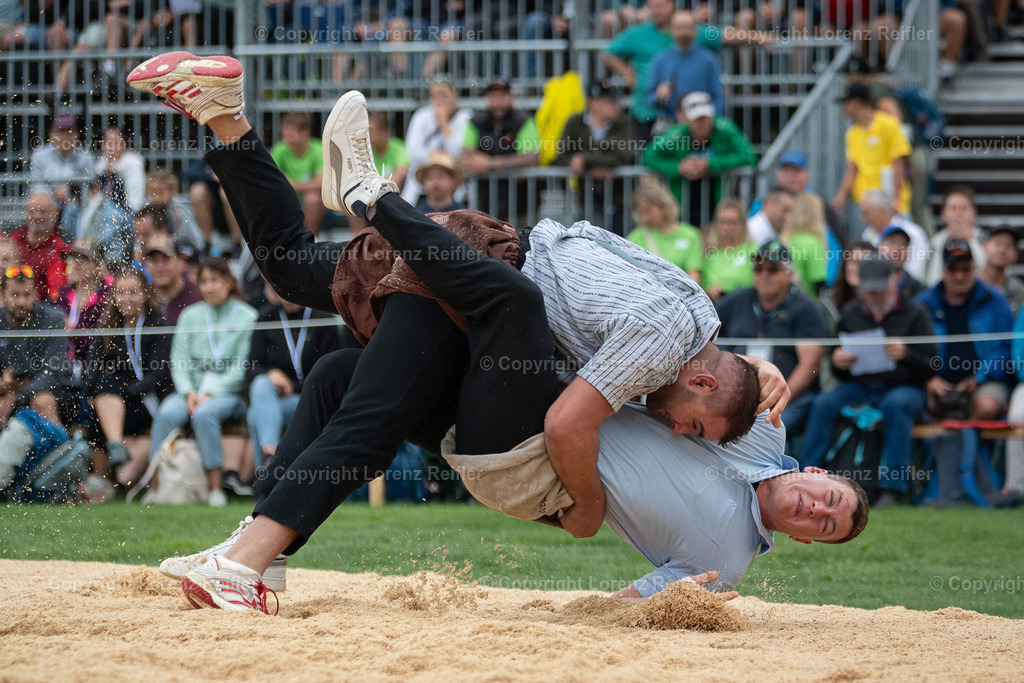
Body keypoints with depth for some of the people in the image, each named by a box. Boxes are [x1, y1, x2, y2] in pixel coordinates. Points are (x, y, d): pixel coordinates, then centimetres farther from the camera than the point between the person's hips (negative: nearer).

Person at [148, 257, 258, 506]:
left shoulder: (247, 317, 3)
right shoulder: (190, 316, 14)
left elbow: (242, 369, -4)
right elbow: (178, 362, 7)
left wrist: (210, 393, -14)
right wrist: (189, 392, -11)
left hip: (230, 393, -3)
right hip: (192, 390, 3)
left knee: (204, 414, -36)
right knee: (167, 413, -30)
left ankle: (215, 488, -33)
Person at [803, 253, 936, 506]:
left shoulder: (913, 313, 0)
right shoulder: (851, 313, 12)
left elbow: (929, 369, -5)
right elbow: (840, 374, 16)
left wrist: (906, 355, -26)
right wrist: (838, 363, -10)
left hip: (903, 388, -3)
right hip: (859, 388, 3)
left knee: (896, 404, -37)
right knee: (824, 404, -24)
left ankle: (892, 487, -36)